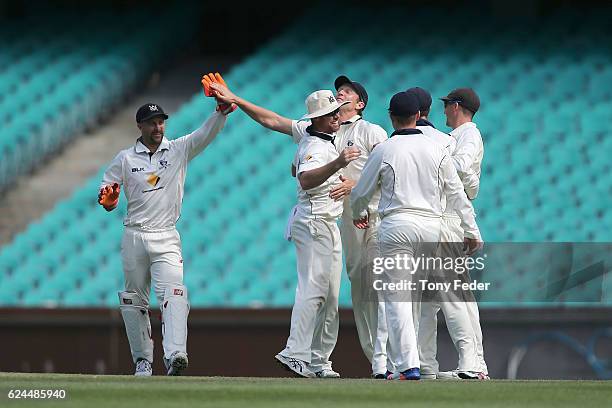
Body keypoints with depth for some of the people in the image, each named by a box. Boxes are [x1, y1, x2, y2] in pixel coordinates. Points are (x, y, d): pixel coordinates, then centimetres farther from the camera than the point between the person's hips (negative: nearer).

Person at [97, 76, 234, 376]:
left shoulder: (179, 150, 5)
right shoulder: (125, 159, 5)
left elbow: (207, 134, -10)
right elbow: (107, 200, 8)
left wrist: (221, 111, -28)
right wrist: (107, 199, -16)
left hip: (166, 238, -2)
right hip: (134, 238, 2)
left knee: (173, 292, -20)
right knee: (134, 300, 7)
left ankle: (174, 354, -34)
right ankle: (142, 360, 19)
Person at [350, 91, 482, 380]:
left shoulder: (384, 151, -2)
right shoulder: (436, 150, 6)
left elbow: (360, 193, 8)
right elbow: (456, 193, 8)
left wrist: (359, 214, 30)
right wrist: (471, 230, 16)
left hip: (397, 226, -4)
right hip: (431, 225, 4)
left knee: (397, 297, -5)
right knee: (415, 294, 17)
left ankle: (408, 365, -14)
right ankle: (407, 354, 22)